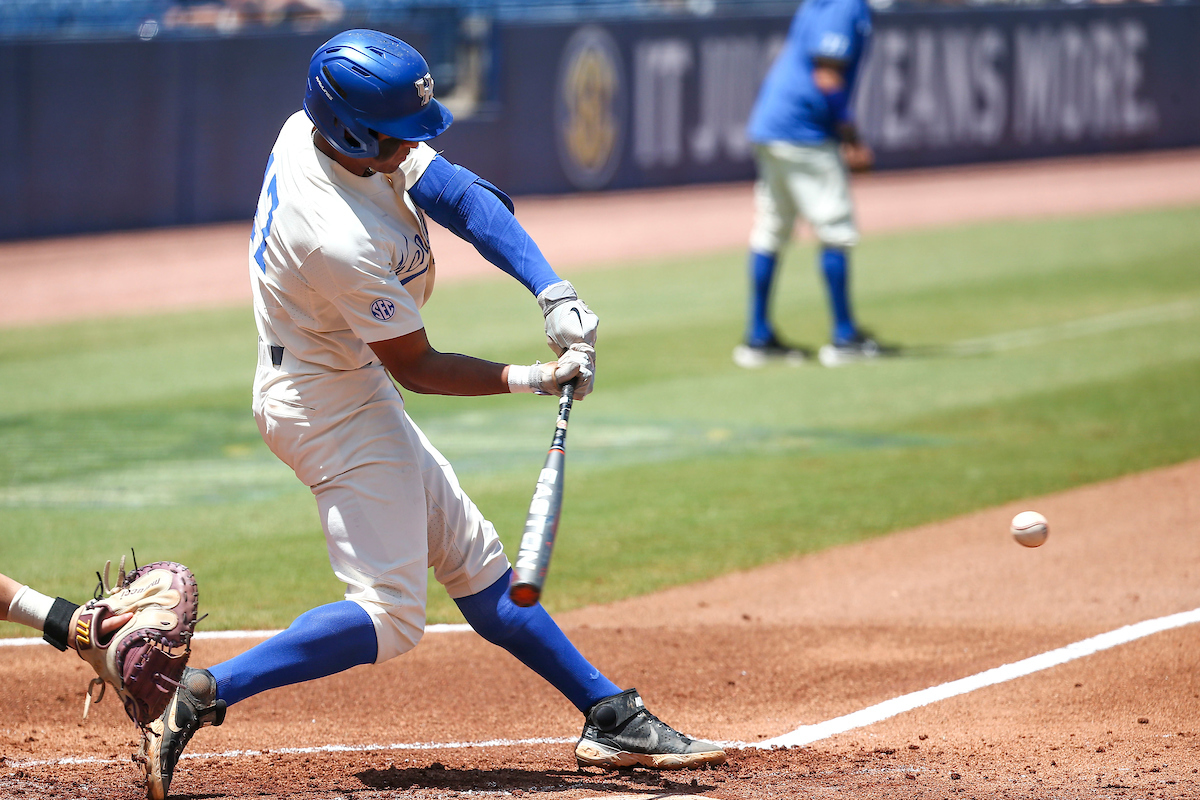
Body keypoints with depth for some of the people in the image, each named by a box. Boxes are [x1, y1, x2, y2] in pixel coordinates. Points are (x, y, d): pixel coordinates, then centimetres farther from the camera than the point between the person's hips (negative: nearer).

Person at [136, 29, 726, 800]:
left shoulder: (311, 129, -10)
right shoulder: (343, 242, -34)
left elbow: (463, 196, -8)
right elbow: (417, 367, -21)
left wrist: (554, 293, -17)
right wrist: (530, 379, -20)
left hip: (344, 389, 10)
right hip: (334, 407, -10)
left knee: (475, 560, 15)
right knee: (388, 617, -9)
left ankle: (611, 715, 24)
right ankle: (201, 695, -11)